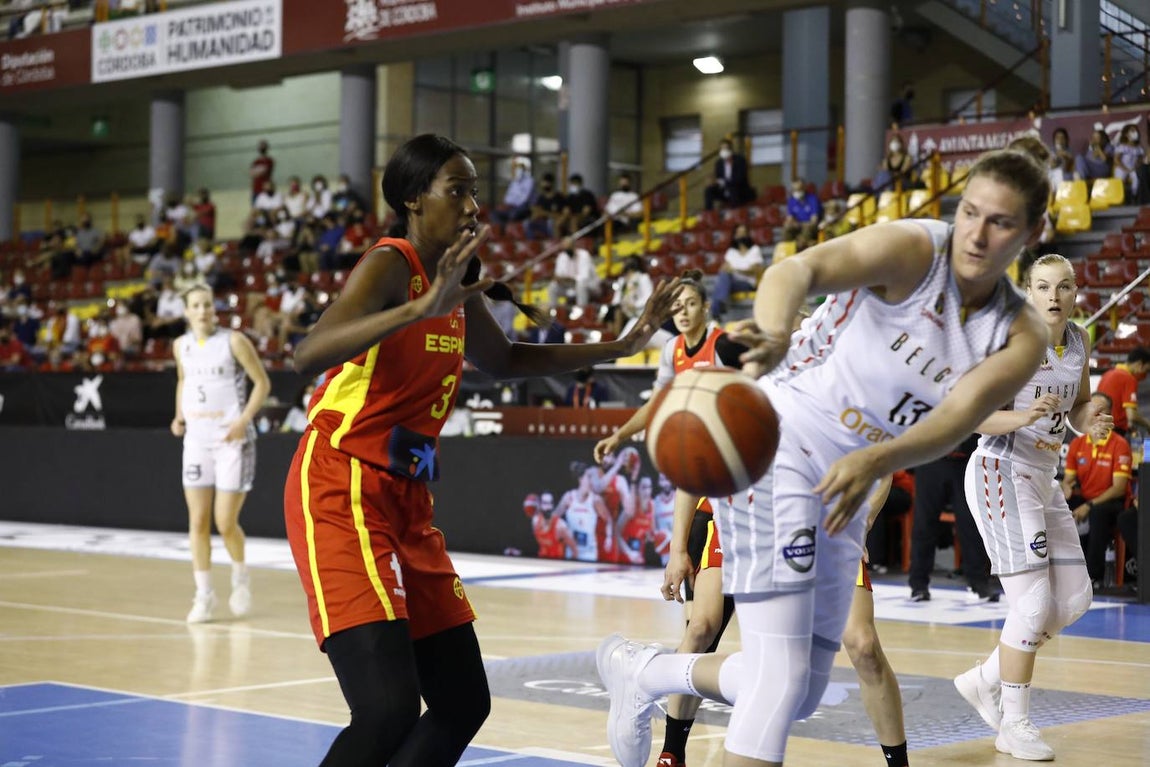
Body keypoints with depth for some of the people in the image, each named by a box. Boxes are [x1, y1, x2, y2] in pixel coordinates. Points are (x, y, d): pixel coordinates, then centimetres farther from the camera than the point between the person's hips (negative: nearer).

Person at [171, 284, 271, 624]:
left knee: (226, 523, -4)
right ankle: (203, 595, 7)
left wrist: (244, 420, -17)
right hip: (196, 439, 4)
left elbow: (262, 382, -5)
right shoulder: (181, 346, 7)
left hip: (232, 439, -4)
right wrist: (179, 416, 7)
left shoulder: (233, 341, -8)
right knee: (197, 521, 0)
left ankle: (240, 577, 23)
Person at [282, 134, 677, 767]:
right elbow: (308, 356, -30)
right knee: (389, 710, -22)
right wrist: (422, 308, -42)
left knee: (463, 704, 9)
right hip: (340, 494, -9)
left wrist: (620, 347, 26)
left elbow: (505, 360, 31)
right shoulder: (390, 265, -13)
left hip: (406, 503, 9)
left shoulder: (455, 281, 12)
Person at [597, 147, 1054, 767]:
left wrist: (876, 461, -41)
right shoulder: (910, 250, -16)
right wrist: (774, 335, -59)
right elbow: (798, 270, -36)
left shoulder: (1020, 339, -2)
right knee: (782, 675, -15)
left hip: (843, 483, 7)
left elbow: (957, 417, -21)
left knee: (802, 690, 14)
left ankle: (638, 670, 34)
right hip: (773, 447, -7)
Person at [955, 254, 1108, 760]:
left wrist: (1090, 422, -4)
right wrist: (1020, 417, -33)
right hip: (1000, 473, -9)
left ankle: (985, 681, 23)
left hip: (1042, 479, 9)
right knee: (1033, 604, -12)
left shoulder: (1078, 342, 7)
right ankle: (1014, 725, 1)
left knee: (1074, 600, 10)